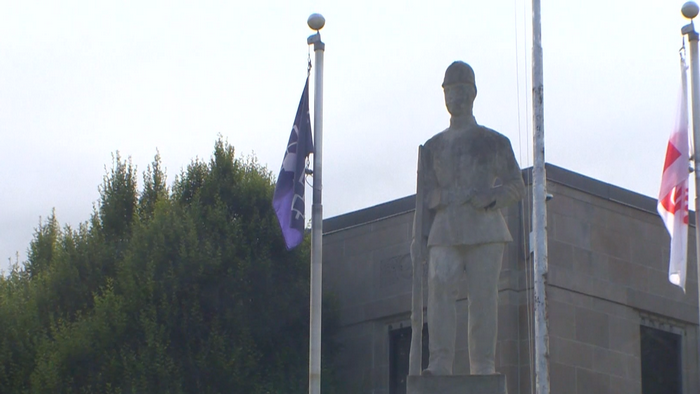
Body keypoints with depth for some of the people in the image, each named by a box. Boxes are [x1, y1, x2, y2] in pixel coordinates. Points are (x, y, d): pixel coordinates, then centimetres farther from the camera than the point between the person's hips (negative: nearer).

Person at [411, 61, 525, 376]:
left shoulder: (495, 142, 11)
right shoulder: (433, 146, 18)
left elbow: (516, 186, 9)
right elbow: (425, 196, 16)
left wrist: (490, 196, -12)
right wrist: (419, 237, 5)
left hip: (484, 228, -2)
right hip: (445, 230, 2)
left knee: (483, 297, -7)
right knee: (438, 290, -16)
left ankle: (483, 369, -5)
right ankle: (440, 364, -20)